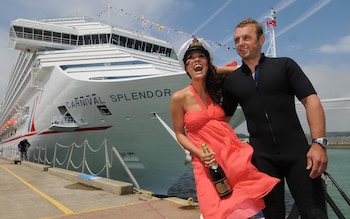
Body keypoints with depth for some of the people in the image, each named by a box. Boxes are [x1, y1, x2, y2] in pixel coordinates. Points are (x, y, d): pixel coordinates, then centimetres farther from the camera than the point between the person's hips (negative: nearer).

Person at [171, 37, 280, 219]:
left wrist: (218, 69, 3)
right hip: (208, 161, -3)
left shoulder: (216, 89, 4)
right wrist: (200, 154, -12)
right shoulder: (179, 98, -5)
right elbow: (180, 134, 1)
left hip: (233, 152, 3)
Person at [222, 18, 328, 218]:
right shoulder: (232, 80, 8)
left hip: (297, 152, -1)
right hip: (262, 157, 2)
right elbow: (224, 118, 15)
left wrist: (318, 142, -16)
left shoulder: (284, 65, 3)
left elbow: (311, 100, -4)